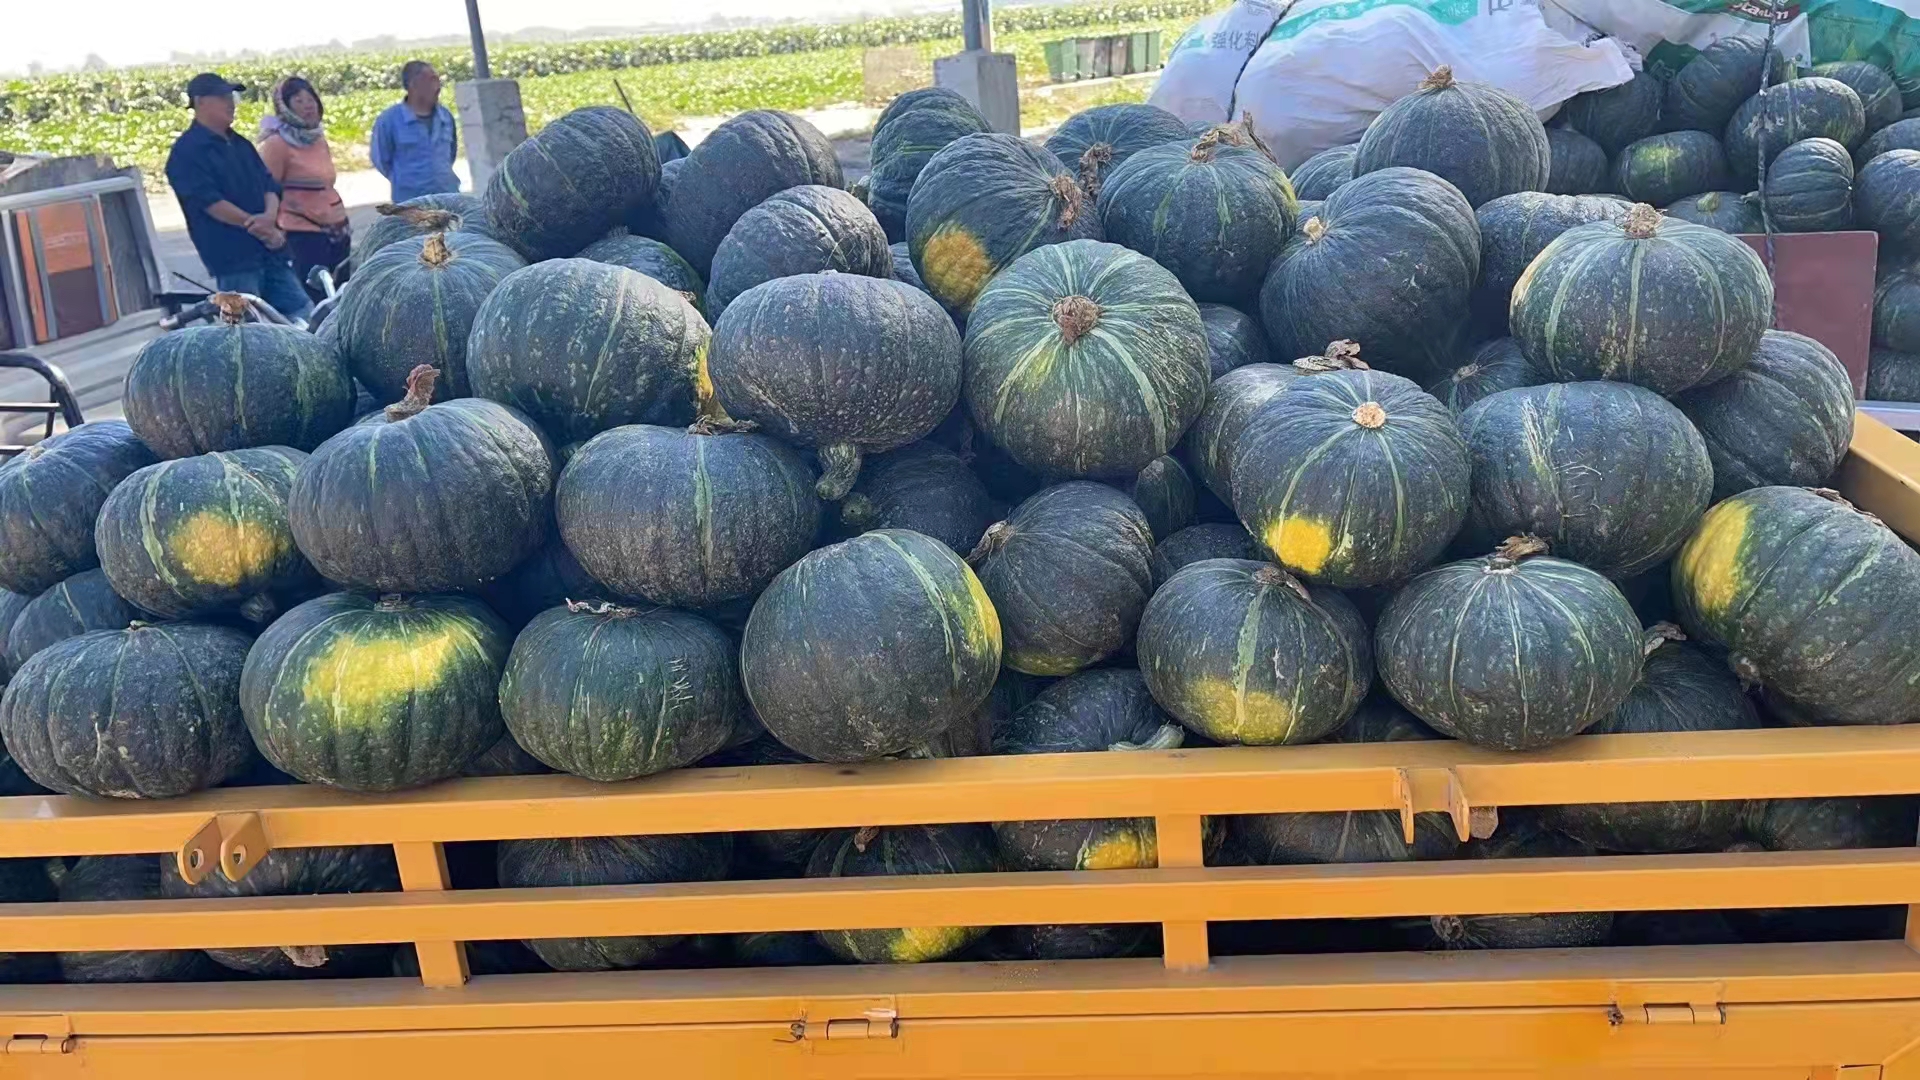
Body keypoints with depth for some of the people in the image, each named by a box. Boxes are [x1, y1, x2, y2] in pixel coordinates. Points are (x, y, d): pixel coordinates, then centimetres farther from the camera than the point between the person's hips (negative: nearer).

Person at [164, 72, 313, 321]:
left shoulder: (239, 144, 18)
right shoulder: (187, 151, -6)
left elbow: (268, 184, 11)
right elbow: (210, 201, -15)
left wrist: (270, 216, -11)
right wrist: (259, 228, -15)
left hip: (269, 251, 8)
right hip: (232, 257, -7)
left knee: (304, 314, 8)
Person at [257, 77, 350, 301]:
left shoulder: (318, 138, 13)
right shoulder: (276, 143, -10)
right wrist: (275, 232, -13)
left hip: (336, 231, 8)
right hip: (303, 234, -8)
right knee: (312, 298, -10)